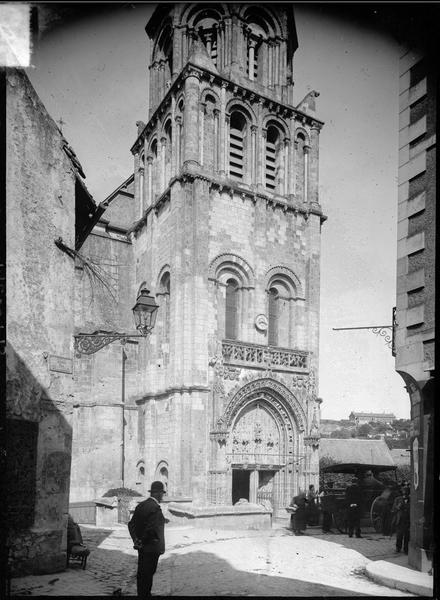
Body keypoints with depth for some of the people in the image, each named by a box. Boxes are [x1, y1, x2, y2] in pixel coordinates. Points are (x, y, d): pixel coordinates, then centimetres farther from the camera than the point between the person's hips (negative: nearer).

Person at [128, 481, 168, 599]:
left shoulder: (141, 505, 3)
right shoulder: (155, 508, -23)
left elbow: (131, 524, 6)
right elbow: (152, 529, -28)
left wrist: (136, 539, 2)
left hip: (142, 548, 8)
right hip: (151, 548, -8)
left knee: (141, 573, 20)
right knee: (148, 574, 5)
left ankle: (141, 594, 31)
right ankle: (145, 594, 14)